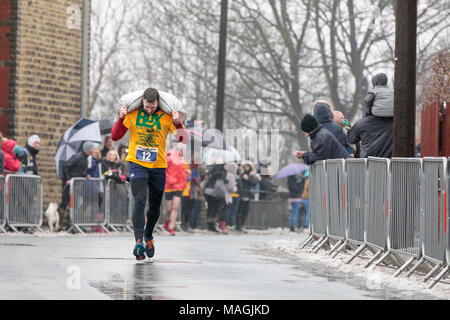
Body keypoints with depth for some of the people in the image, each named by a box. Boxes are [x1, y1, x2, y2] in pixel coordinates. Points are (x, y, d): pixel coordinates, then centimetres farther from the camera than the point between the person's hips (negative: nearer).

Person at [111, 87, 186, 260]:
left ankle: (148, 236, 37)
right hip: (137, 165, -2)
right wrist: (121, 118, -14)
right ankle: (138, 242, -28)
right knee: (140, 201, -21)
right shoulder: (133, 114, -1)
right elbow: (115, 136, 1)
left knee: (155, 207, 11)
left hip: (158, 168, 2)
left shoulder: (166, 117, -1)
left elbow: (182, 139, -5)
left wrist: (177, 123, -22)